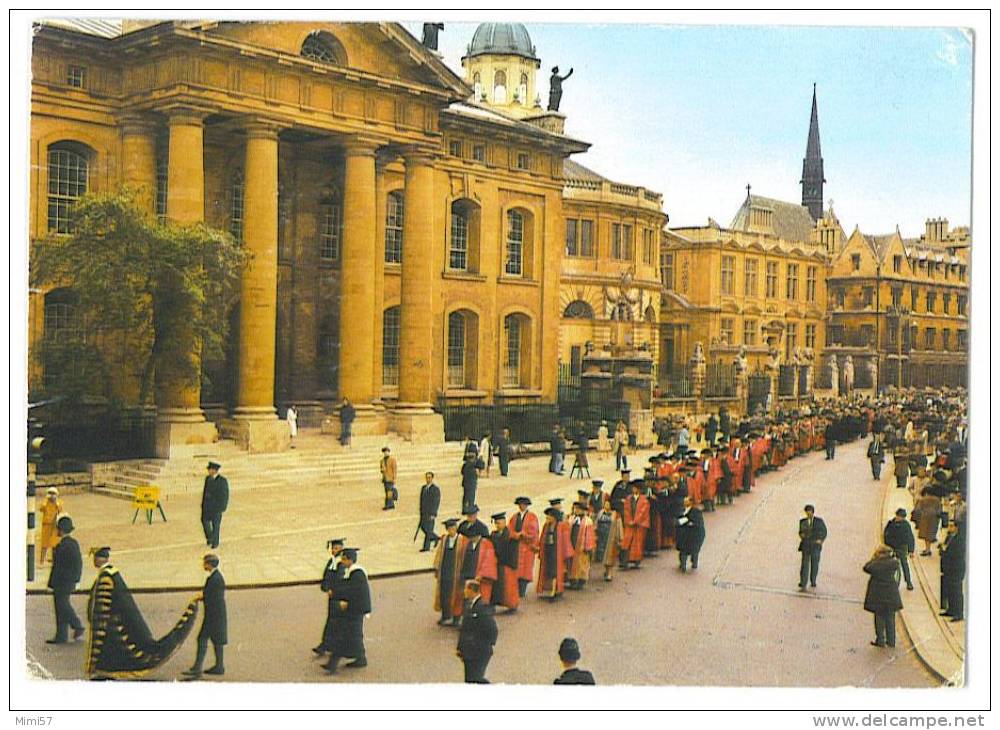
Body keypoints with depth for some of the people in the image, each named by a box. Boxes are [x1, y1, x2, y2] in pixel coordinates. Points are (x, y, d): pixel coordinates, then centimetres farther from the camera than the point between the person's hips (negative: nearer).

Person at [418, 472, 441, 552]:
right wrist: (421, 511, 16)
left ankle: (426, 546, 2)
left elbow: (437, 502, -14)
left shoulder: (436, 489, -11)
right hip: (424, 511, 7)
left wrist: (433, 514, -18)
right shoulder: (423, 488, 10)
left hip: (431, 512, -7)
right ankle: (435, 537, 28)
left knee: (428, 529, -6)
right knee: (423, 527, 10)